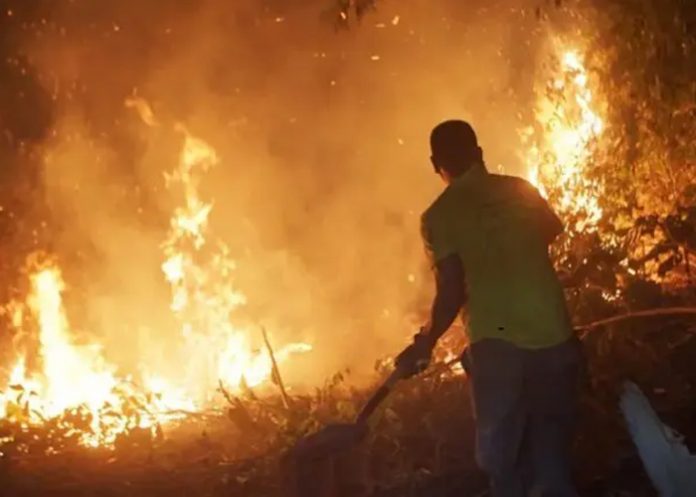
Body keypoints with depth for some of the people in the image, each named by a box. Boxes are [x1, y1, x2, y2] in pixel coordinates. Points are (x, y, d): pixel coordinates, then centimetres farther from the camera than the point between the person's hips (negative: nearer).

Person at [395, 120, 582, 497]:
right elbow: (553, 232, 28)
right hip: (554, 337, 4)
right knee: (552, 453, 16)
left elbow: (452, 292, -9)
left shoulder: (439, 215, -2)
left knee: (501, 459, 9)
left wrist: (424, 344, 5)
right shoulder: (521, 190, 10)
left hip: (498, 343, -4)